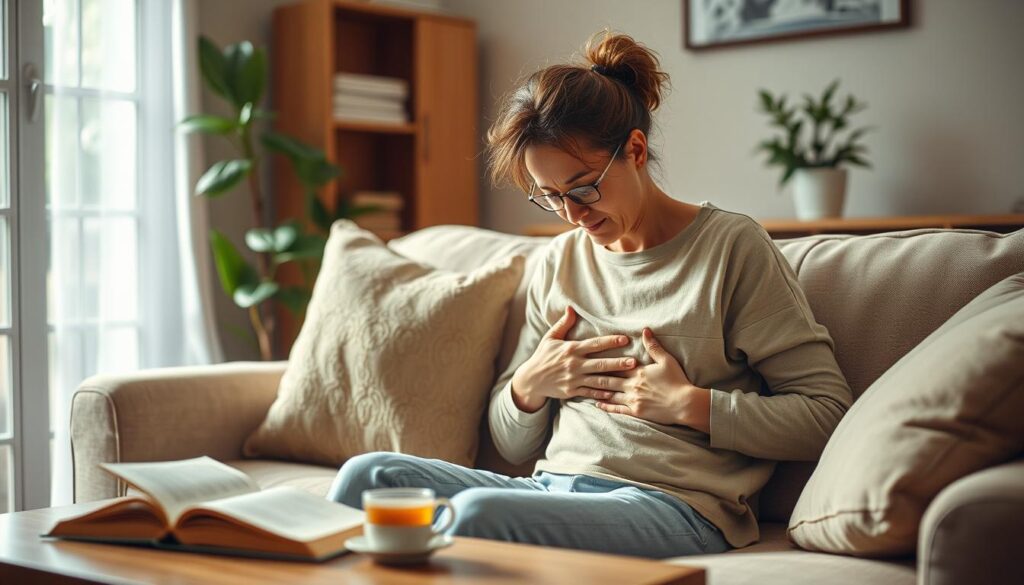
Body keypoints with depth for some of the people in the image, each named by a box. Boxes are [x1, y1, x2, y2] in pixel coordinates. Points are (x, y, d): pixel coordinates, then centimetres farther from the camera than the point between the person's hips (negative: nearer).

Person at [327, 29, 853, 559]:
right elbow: (512, 446, 22)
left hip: (673, 505, -5)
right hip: (553, 489, 6)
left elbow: (827, 414, -4)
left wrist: (688, 403, -10)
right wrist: (530, 385, 0)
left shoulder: (730, 247, 0)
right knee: (367, 475, -20)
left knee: (476, 514, -33)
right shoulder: (561, 262, 17)